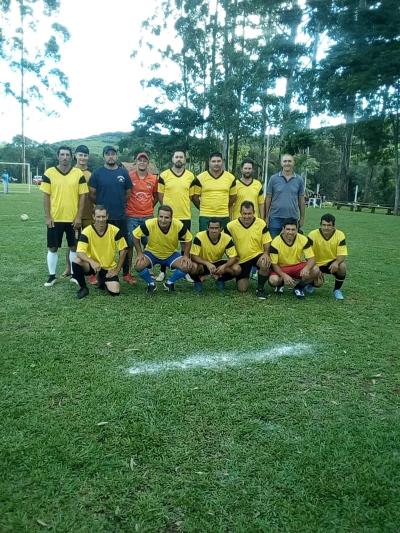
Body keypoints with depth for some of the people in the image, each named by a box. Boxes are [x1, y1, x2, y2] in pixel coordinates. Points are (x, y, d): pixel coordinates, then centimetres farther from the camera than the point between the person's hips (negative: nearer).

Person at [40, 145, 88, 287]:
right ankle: (52, 276, 19)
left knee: (74, 247, 9)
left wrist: (79, 217, -7)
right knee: (53, 248, 6)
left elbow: (82, 196, -2)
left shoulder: (78, 173, -1)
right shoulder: (49, 173, -1)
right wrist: (47, 216, -6)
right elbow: (46, 196, -1)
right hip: (54, 218, 0)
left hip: (73, 218, 0)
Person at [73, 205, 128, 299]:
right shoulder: (87, 232, -17)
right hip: (92, 265, 0)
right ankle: (83, 287, -6)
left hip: (109, 267, 1)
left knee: (115, 292, -18)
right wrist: (92, 262, -43)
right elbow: (79, 252, -25)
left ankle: (102, 281, 18)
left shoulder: (115, 231, -13)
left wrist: (117, 270, -6)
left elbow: (123, 250, -4)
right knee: (77, 261, -32)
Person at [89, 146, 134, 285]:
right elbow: (92, 194, 1)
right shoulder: (97, 172, -1)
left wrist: (120, 203, 7)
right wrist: (102, 204, 7)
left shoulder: (124, 172, 5)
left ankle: (126, 273, 17)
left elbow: (128, 192, 11)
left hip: (120, 216, 2)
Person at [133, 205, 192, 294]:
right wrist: (140, 253, -17)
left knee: (186, 266, -22)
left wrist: (186, 256, -14)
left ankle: (169, 283, 8)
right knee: (139, 265, -29)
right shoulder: (149, 224, -27)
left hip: (171, 254, 1)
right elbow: (136, 235, -11)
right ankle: (151, 283, 4)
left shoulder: (178, 225, -24)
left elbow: (188, 239, -6)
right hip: (152, 253, -1)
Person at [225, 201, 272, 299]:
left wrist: (266, 254, -21)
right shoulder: (231, 226, -11)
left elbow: (266, 243, -2)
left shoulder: (261, 224, -9)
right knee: (242, 289, -2)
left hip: (257, 254, -1)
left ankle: (260, 288, -8)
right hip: (241, 259, 1)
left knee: (265, 264, -36)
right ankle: (246, 276, 36)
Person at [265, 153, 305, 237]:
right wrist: (266, 217, 1)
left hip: (293, 218, 1)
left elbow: (301, 200, 10)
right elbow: (268, 198, 3)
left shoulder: (299, 180, 5)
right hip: (275, 218, -1)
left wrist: (302, 217, 8)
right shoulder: (274, 178, 1)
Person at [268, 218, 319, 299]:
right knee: (273, 280, -33)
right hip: (282, 268, -2)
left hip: (299, 266, 2)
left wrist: (306, 268, -38)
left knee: (315, 270, -26)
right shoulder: (275, 242, -18)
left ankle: (299, 287, 2)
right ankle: (281, 283, 8)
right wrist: (284, 275, -32)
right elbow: (274, 264, -15)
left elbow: (312, 259, -14)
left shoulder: (303, 240, -13)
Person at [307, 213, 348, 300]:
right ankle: (310, 283, 18)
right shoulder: (313, 235, -16)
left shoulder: (340, 235, -12)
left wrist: (336, 262, -37)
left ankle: (337, 290, -4)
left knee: (342, 266, -31)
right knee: (318, 283, -24)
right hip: (317, 264, -1)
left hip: (332, 263, 1)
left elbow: (342, 255, -14)